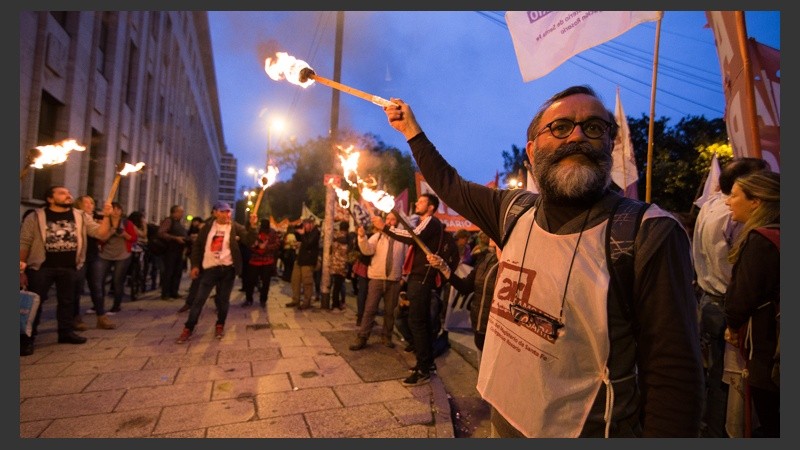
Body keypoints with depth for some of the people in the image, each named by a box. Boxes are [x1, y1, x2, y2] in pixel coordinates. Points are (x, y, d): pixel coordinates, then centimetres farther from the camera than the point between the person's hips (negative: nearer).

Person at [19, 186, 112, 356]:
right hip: (41, 267, -3)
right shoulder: (35, 217, -3)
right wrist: (21, 270, -5)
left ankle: (66, 332, 24)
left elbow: (101, 234, -2)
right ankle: (27, 339, 11)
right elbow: (24, 244, -2)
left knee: (67, 301, 12)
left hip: (69, 268, 3)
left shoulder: (81, 216, 4)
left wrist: (106, 216, -18)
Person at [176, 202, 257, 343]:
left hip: (227, 269, -1)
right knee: (199, 299, 3)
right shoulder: (208, 226, 5)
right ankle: (188, 329, 15)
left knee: (223, 299, 8)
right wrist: (195, 265, 3)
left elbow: (249, 241, -10)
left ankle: (220, 325, 26)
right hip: (209, 268, 1)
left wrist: (252, 226, -26)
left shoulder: (236, 227, 0)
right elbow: (197, 245, 10)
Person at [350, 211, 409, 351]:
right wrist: (362, 237, -32)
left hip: (394, 280, 1)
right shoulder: (377, 236, 2)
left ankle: (386, 337, 25)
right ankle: (361, 338, 7)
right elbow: (367, 250, -15)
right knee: (370, 309, -1)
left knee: (390, 311, 11)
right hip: (376, 278, -1)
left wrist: (404, 276, 4)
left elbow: (406, 259, 9)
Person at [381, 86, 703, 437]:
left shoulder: (650, 234, -18)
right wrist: (412, 130, 14)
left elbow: (675, 373, -17)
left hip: (585, 430, -4)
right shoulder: (515, 211, -4)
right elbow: (450, 185, 10)